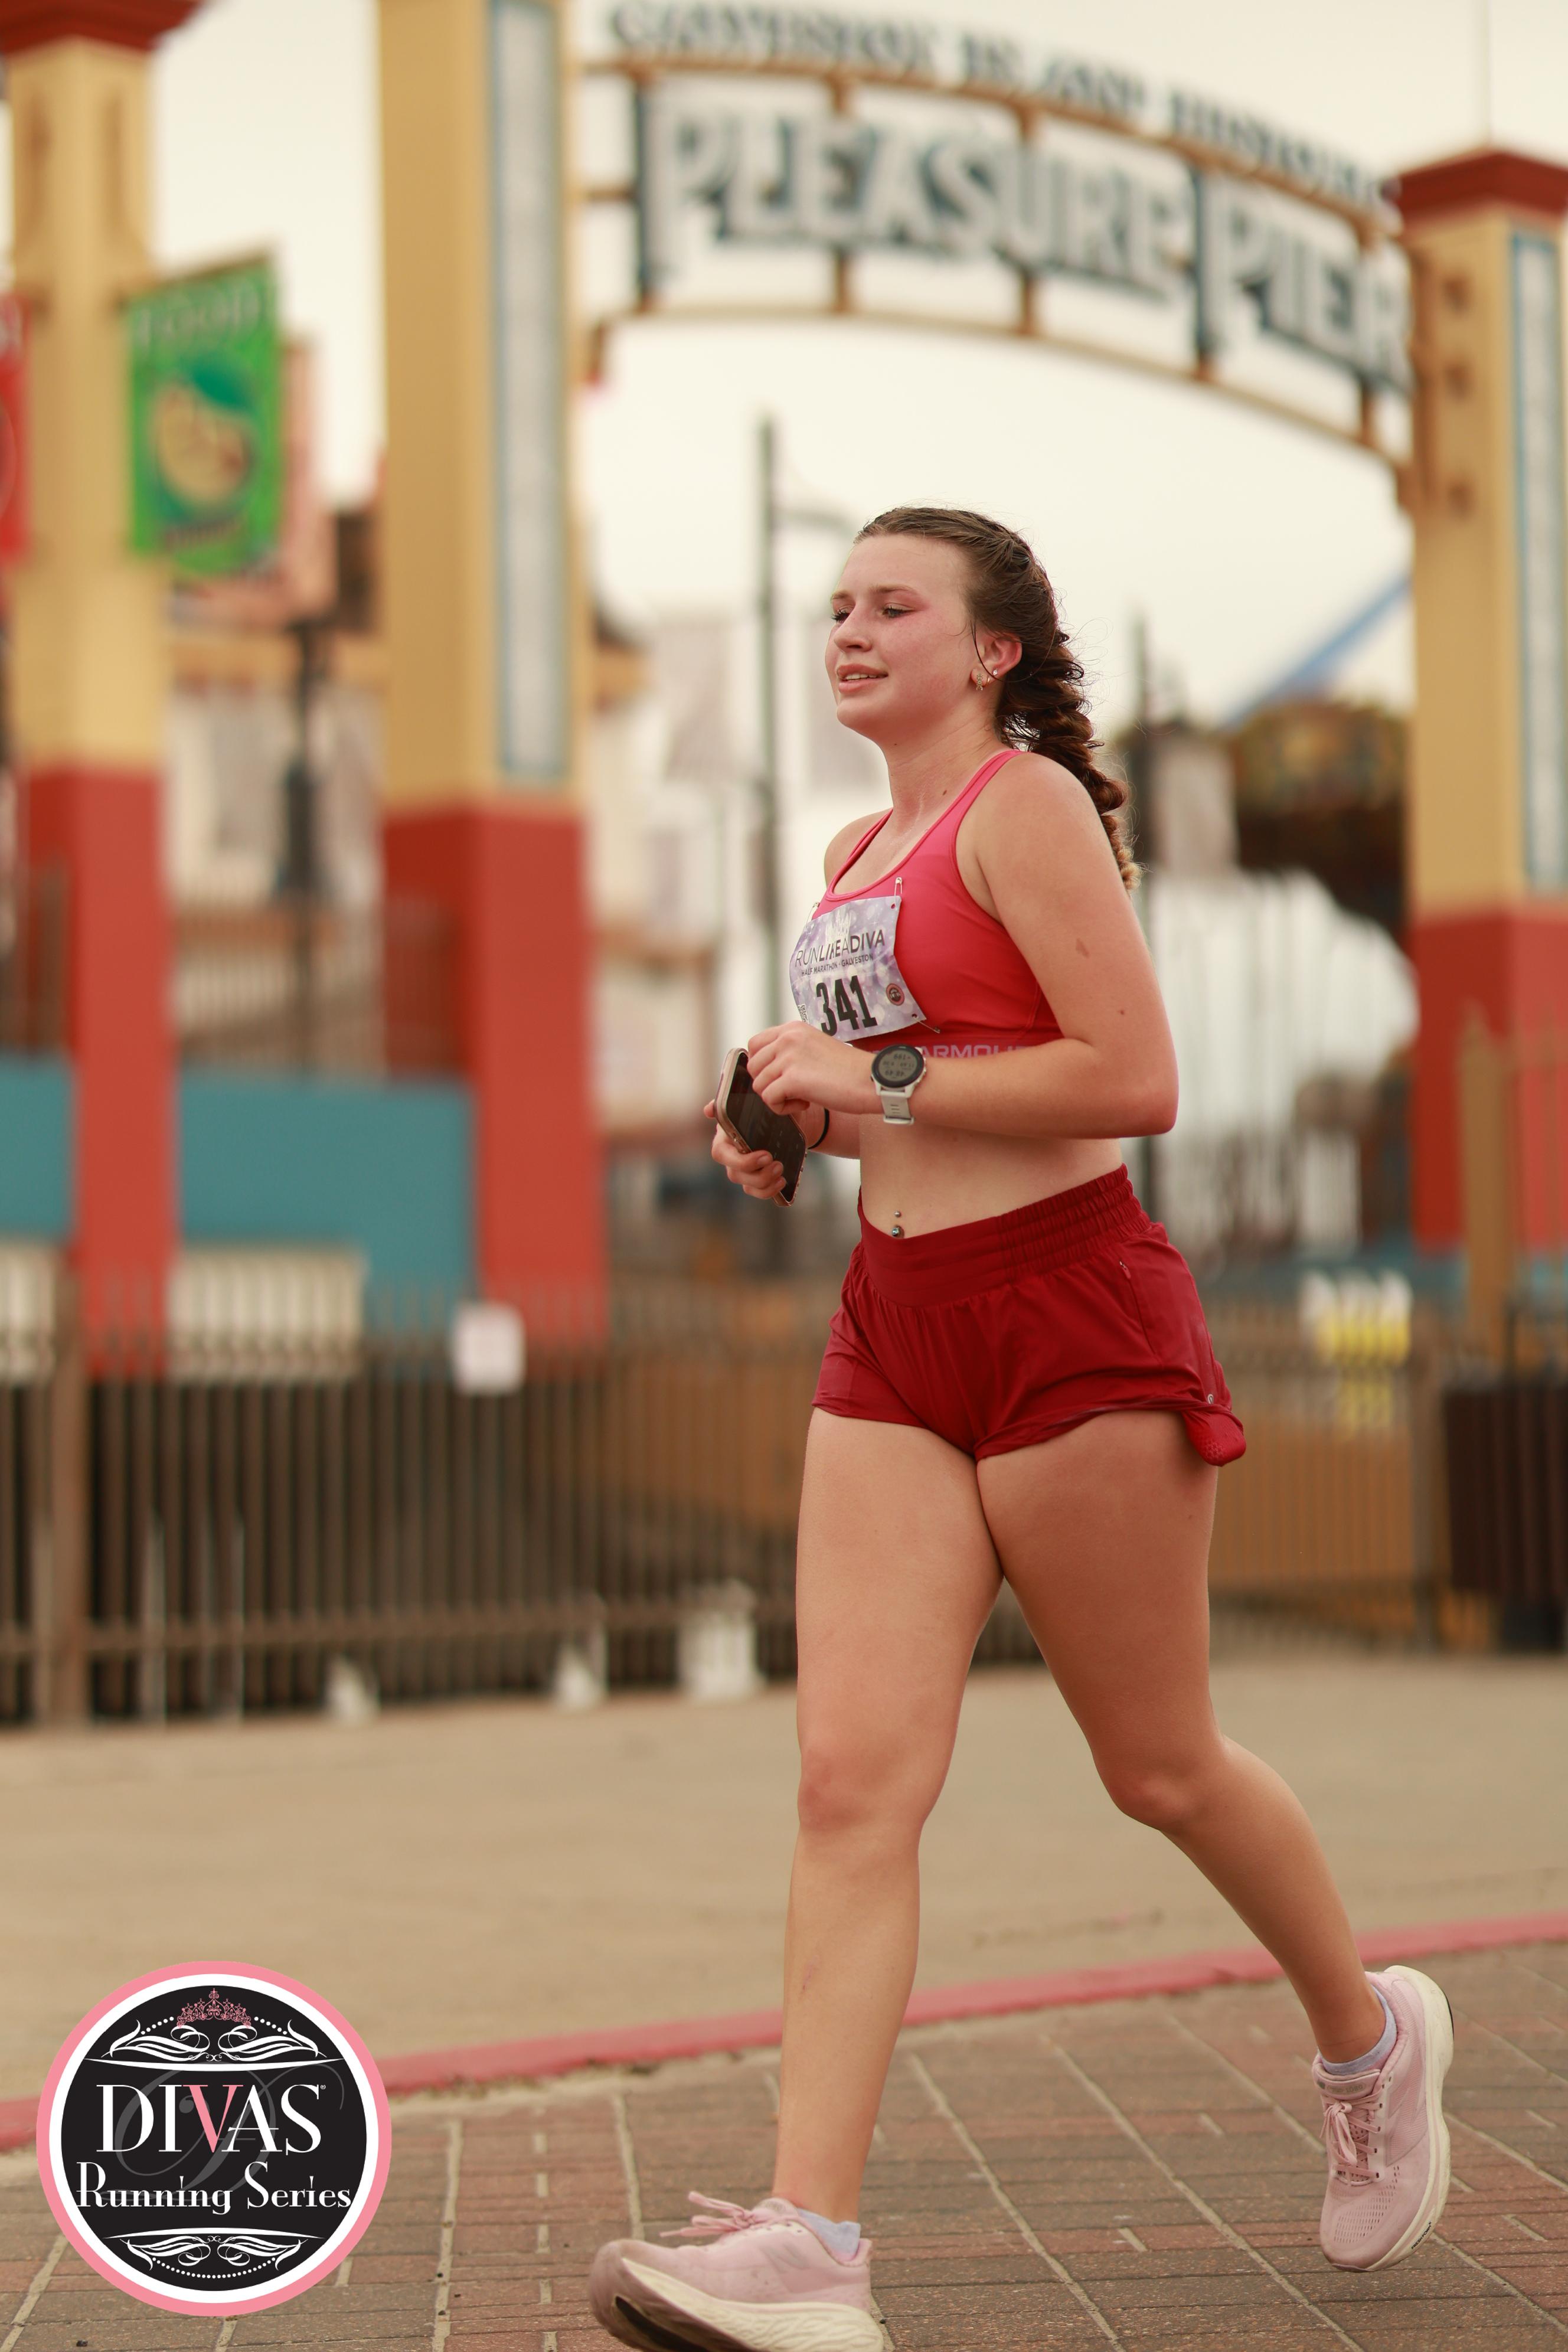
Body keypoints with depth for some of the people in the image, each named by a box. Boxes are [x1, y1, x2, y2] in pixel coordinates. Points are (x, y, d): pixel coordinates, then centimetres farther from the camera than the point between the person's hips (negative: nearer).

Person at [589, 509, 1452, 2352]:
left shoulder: (1027, 804, -7)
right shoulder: (856, 856, 18)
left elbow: (1134, 1080, -17)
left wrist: (878, 1086, -14)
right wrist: (800, 1128, 9)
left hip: (1071, 1316, -7)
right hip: (894, 1329, 7)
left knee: (1158, 1768, 6)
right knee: (853, 1774, -9)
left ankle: (1369, 2039, 34)